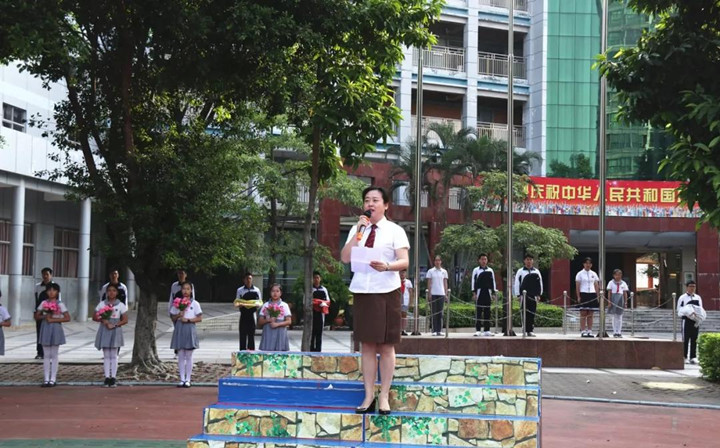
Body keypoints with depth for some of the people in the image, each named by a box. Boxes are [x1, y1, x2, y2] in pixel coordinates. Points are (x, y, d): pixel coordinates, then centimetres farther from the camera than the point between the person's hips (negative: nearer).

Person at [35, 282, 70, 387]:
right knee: (46, 355, 5)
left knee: (54, 355, 2)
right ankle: (46, 379, 10)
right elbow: (36, 316, 9)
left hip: (56, 329, -3)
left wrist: (53, 319, -15)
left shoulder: (60, 304, -3)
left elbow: (67, 318, -8)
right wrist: (44, 317, -12)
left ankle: (53, 379, 6)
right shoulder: (43, 303, 5)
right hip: (45, 329, 3)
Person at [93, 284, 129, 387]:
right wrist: (102, 320, -13)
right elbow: (94, 317, 5)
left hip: (115, 331, -1)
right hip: (104, 330, 1)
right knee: (106, 356, 4)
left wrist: (114, 325, -15)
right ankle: (107, 377, 6)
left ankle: (113, 378, 5)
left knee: (113, 355, 1)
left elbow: (125, 320, -2)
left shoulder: (121, 305, 1)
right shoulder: (102, 304, 5)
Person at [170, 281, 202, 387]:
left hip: (189, 329, -2)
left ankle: (187, 379, 7)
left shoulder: (194, 303, 1)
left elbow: (199, 318, -2)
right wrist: (178, 315, -10)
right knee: (180, 356, 4)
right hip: (179, 329, 2)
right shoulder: (177, 303, 7)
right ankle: (182, 379, 9)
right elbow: (173, 318, 10)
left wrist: (188, 320, -13)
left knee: (188, 356, 1)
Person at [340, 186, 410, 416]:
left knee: (386, 345, 1)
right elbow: (345, 258, 0)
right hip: (362, 290, 3)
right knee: (367, 344, 5)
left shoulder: (395, 231, 1)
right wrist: (359, 231, -7)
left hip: (387, 291, -3)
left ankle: (384, 396, 7)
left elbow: (404, 261, -8)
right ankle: (369, 396, 10)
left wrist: (387, 266, -28)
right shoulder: (357, 229, 11)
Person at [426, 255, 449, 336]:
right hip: (433, 294, -2)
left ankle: (439, 330, 6)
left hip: (441, 294, 2)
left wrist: (446, 294, 4)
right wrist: (429, 293, -5)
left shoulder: (444, 272, 10)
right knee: (434, 312, -2)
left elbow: (445, 283, 11)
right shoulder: (430, 271, 4)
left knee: (440, 313, 3)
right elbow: (429, 283, 2)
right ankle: (434, 330, 0)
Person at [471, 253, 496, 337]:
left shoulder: (490, 270, 11)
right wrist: (474, 293, -6)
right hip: (479, 293, -3)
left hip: (488, 293, 3)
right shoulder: (476, 270, 4)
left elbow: (493, 282, 13)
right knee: (478, 312, -4)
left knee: (487, 312, 4)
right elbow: (473, 281, 1)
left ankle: (486, 330, 8)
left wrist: (493, 293, 7)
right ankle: (478, 330, -3)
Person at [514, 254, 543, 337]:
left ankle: (530, 330, 5)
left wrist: (539, 295, 7)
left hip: (533, 296, 2)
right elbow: (517, 284, 2)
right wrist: (519, 295, -4)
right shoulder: (520, 271, 3)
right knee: (525, 314, -3)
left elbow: (540, 283, 12)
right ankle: (525, 329, 1)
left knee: (532, 314, 1)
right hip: (524, 296, -2)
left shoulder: (536, 271, 10)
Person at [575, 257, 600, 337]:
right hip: (583, 294, -3)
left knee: (590, 315, 4)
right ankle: (583, 331, -3)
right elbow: (577, 286, -2)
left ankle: (590, 331, 7)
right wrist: (578, 297, -9)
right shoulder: (580, 274, 1)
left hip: (592, 295, 3)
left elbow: (596, 286, 13)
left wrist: (597, 296, 5)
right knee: (583, 314, -4)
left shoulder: (593, 274, 12)